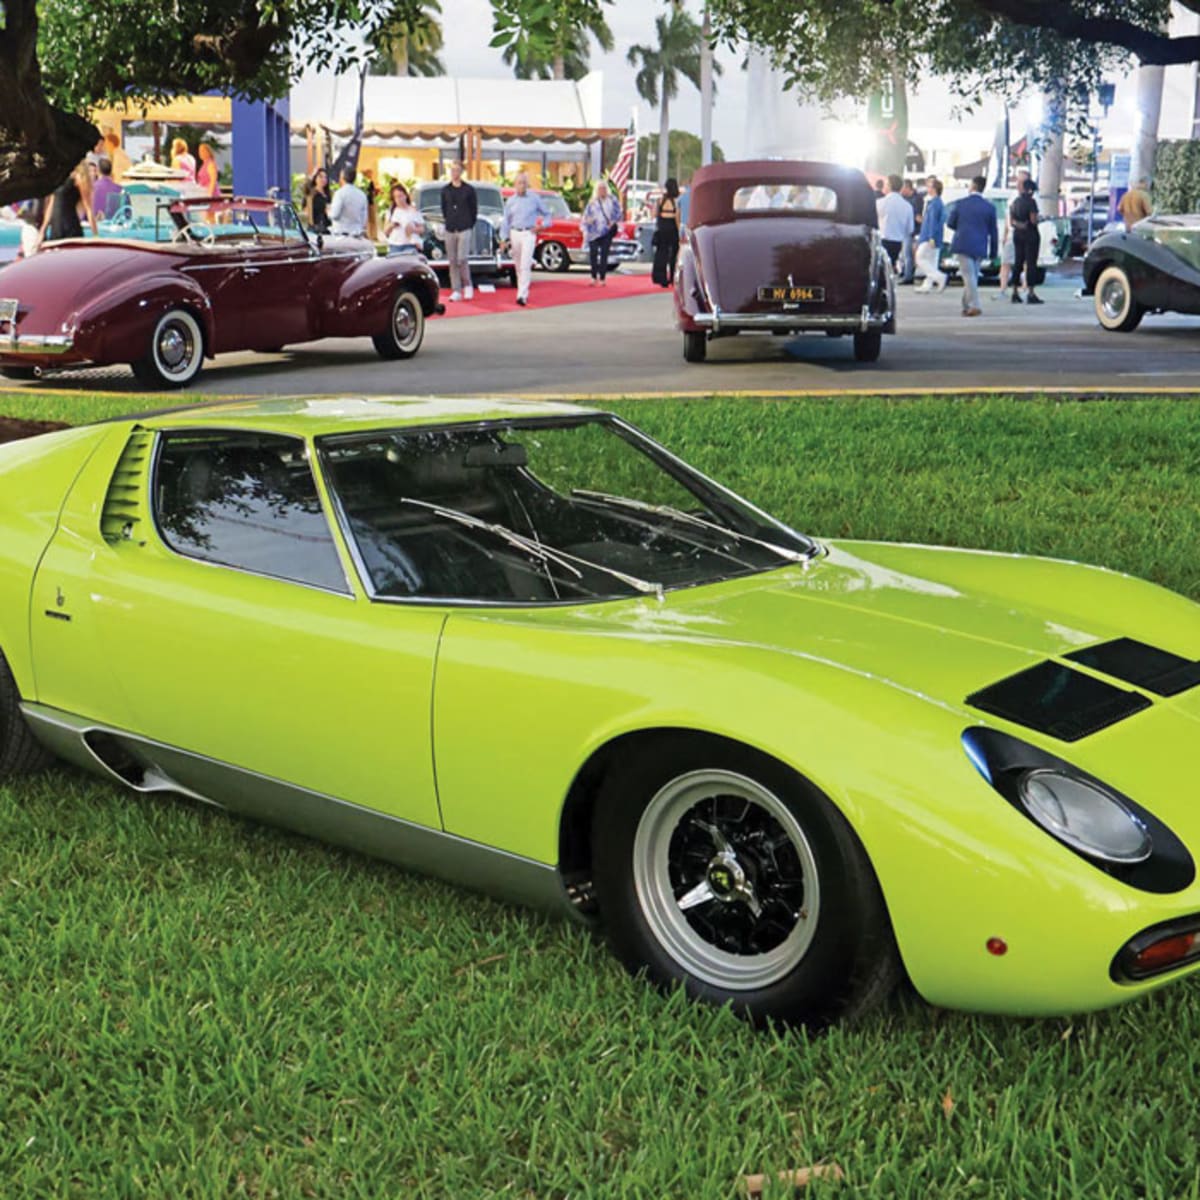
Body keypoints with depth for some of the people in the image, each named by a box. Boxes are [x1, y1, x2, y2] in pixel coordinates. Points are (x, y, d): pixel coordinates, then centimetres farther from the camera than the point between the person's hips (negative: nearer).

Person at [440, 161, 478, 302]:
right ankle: (456, 291, 7)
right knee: (453, 261, 3)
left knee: (462, 259, -13)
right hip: (450, 230, 4)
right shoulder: (445, 190, 10)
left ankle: (467, 285, 8)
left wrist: (470, 226, 3)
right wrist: (447, 221, 11)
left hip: (465, 229, -4)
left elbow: (474, 209, 5)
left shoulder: (469, 190, 1)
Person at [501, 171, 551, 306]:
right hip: (514, 233, 3)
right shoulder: (510, 201, 8)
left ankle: (522, 295, -20)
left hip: (529, 234, -3)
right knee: (518, 266, 9)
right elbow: (506, 221, 10)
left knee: (525, 266, -15)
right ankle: (524, 292, 23)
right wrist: (504, 238, 0)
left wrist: (541, 226, -6)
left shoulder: (534, 198, 2)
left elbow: (548, 214, 10)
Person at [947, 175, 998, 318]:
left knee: (968, 275, -5)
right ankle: (967, 305, 20)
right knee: (973, 276, 14)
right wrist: (993, 251, 12)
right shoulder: (989, 207, 2)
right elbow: (993, 231, 5)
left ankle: (974, 306, -17)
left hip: (963, 244, -3)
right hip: (980, 247, 3)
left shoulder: (961, 203, -3)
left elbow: (950, 223, 4)